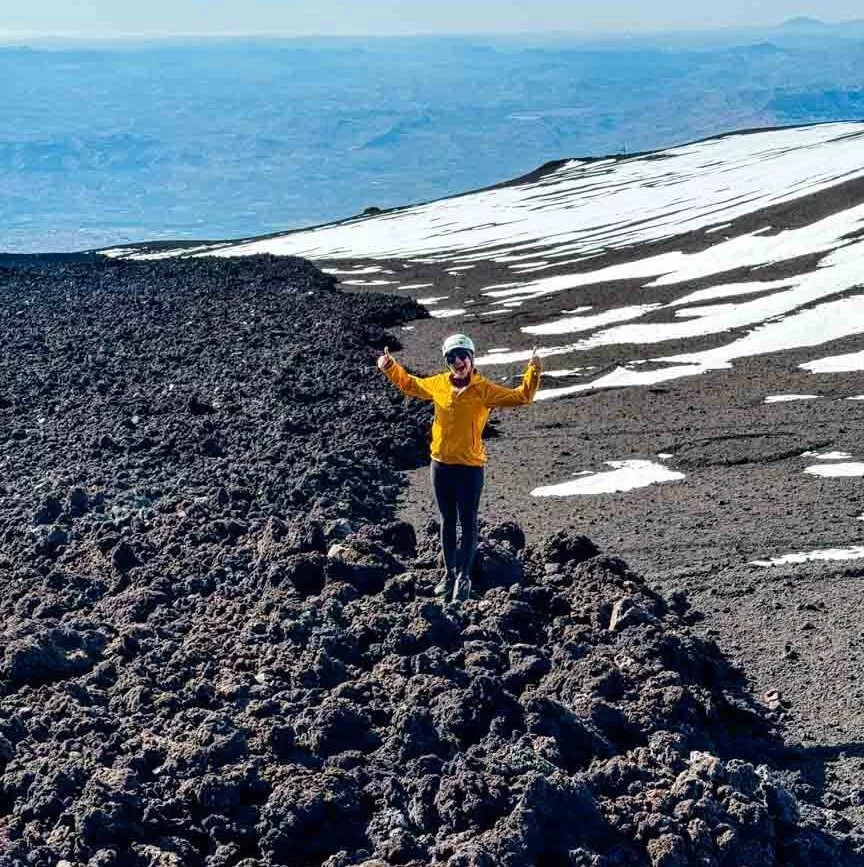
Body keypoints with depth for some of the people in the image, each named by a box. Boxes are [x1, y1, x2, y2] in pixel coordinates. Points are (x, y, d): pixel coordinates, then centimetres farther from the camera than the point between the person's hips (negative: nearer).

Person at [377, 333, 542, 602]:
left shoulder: (483, 389, -9)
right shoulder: (438, 384, 3)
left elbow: (520, 396, -14)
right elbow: (409, 384, 21)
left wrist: (533, 372, -25)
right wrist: (390, 368, 14)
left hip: (470, 466, -4)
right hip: (440, 463, 4)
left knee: (468, 522, 4)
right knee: (447, 521, 15)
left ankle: (464, 576, 14)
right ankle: (449, 573, 27)